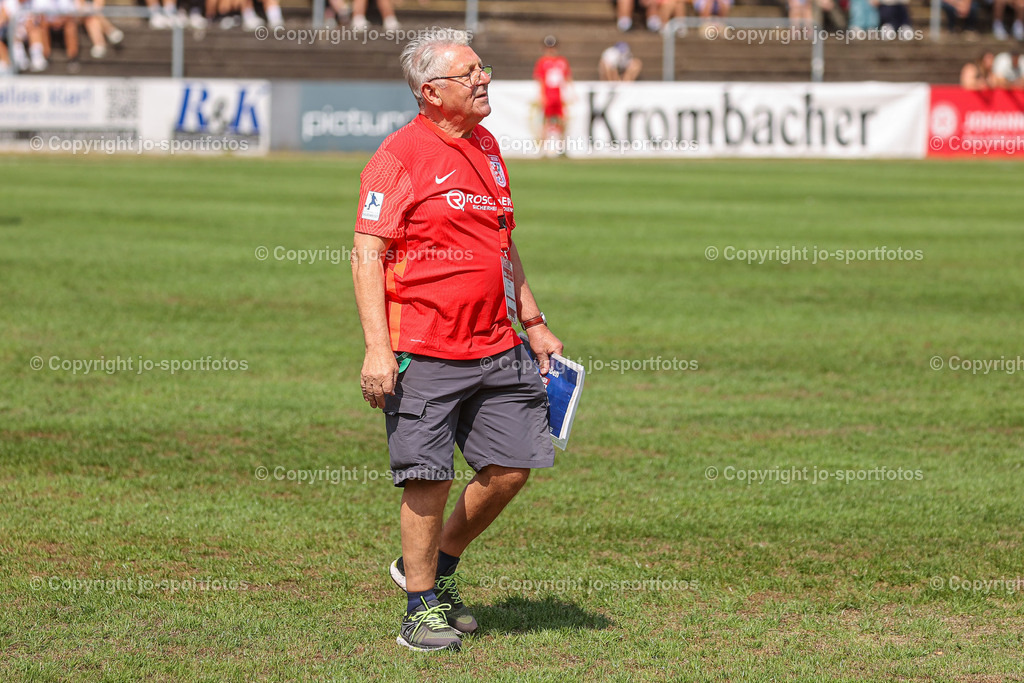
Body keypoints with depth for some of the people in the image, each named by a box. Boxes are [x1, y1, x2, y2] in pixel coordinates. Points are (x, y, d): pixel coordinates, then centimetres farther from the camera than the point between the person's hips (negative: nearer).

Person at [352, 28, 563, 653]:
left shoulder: (487, 147, 15)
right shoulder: (400, 155, -9)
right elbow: (367, 254, -13)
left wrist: (534, 324, 23)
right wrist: (377, 349, -20)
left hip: (496, 347, 7)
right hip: (424, 353, -7)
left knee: (513, 465, 5)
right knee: (430, 478, -5)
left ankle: (435, 567, 25)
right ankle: (422, 610, 9)